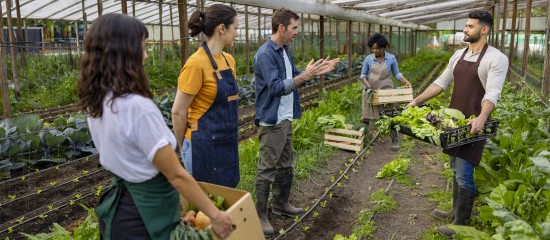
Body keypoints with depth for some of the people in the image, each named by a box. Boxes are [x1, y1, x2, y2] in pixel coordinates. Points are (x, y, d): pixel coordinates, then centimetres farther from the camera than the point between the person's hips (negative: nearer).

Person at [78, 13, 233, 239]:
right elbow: (176, 175, -23)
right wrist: (215, 215, -12)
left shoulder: (95, 102, -1)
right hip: (146, 213, -8)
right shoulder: (138, 107, -28)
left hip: (119, 205, 8)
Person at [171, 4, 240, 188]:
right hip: (205, 145, -7)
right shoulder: (197, 63, -19)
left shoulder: (229, 60, 6)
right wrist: (184, 147, -3)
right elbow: (178, 112, -14)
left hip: (227, 143, 8)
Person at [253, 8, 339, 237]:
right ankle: (260, 215, 11)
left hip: (285, 118, 9)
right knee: (267, 169, -1)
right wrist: (305, 76, -28)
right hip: (271, 121, -9)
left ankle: (281, 204, 34)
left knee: (285, 165, 19)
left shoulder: (285, 50, 10)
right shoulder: (265, 54, -19)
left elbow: (292, 77, 19)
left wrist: (316, 71, 8)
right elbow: (275, 87, -26)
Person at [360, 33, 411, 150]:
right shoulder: (368, 59, -2)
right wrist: (368, 85, -14)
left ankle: (395, 141, 7)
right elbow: (363, 75, 3)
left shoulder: (391, 58, -3)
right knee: (369, 117, 5)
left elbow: (397, 73, 5)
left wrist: (406, 82, -10)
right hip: (371, 92, 1)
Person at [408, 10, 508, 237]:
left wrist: (482, 118, -40)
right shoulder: (459, 55, 10)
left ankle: (461, 224, 9)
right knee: (455, 169, 17)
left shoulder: (496, 58, -12)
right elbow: (441, 82, 14)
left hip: (473, 125, -7)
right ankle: (456, 211, 32)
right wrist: (417, 100, 9)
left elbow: (493, 92, -23)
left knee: (463, 175, -5)